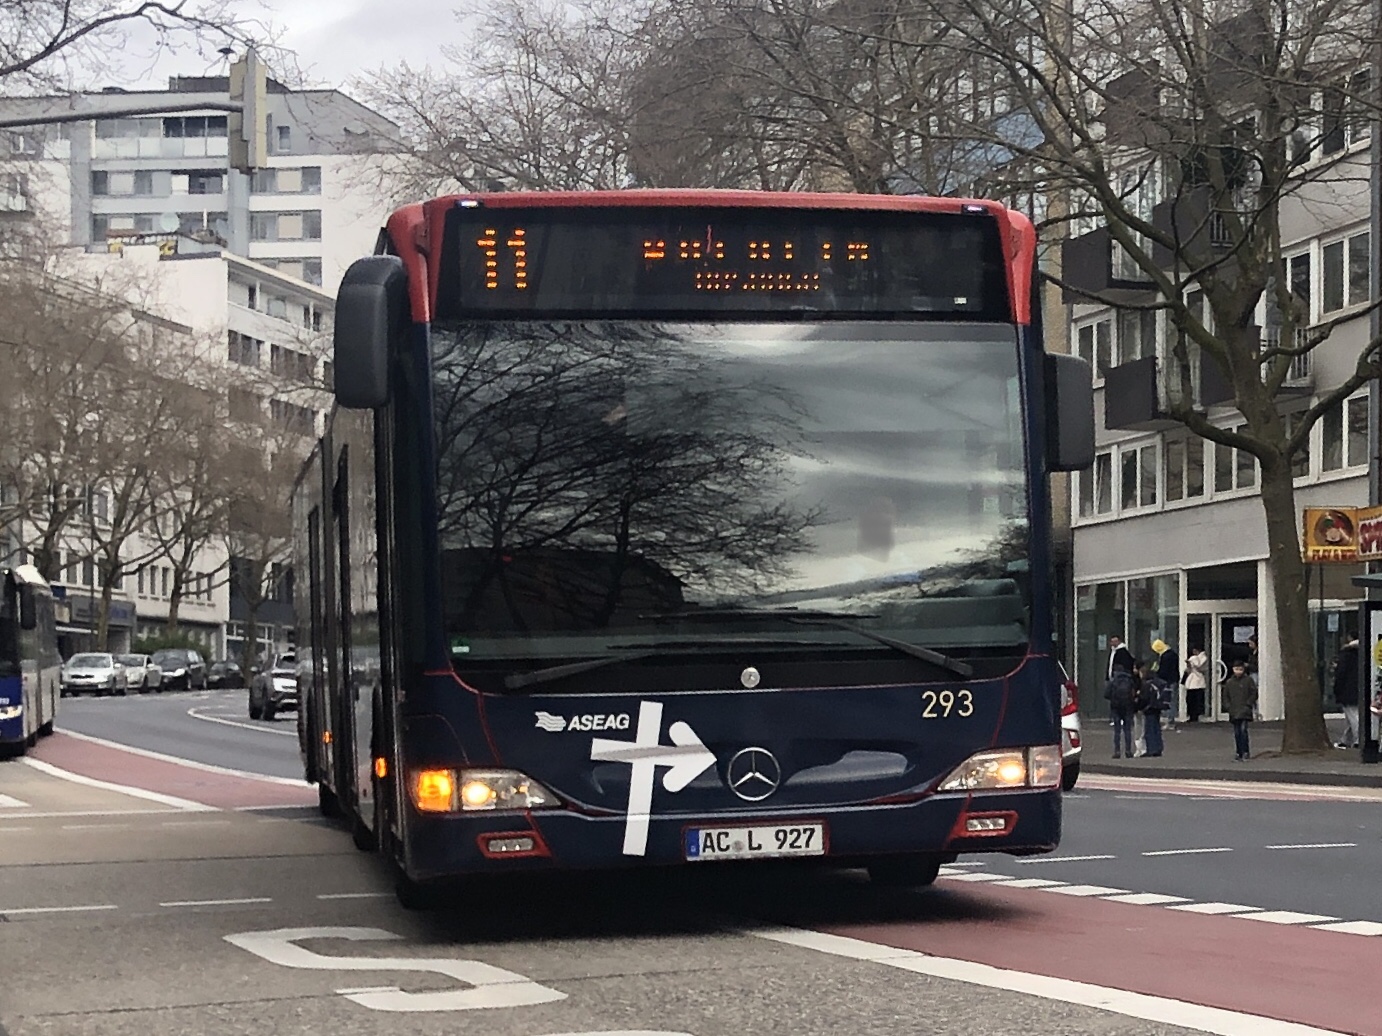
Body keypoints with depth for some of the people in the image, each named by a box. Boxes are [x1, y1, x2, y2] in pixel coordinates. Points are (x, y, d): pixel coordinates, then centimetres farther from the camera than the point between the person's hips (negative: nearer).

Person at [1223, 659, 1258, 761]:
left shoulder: (1248, 680, 1)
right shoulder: (1229, 682, 11)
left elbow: (1254, 694, 1)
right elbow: (1226, 696, 18)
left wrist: (1248, 704, -8)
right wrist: (1229, 705, 4)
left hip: (1245, 711, -4)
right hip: (1234, 712, 4)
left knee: (1243, 730, -18)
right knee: (1236, 733, 7)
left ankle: (1245, 751, -12)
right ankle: (1238, 753, 14)